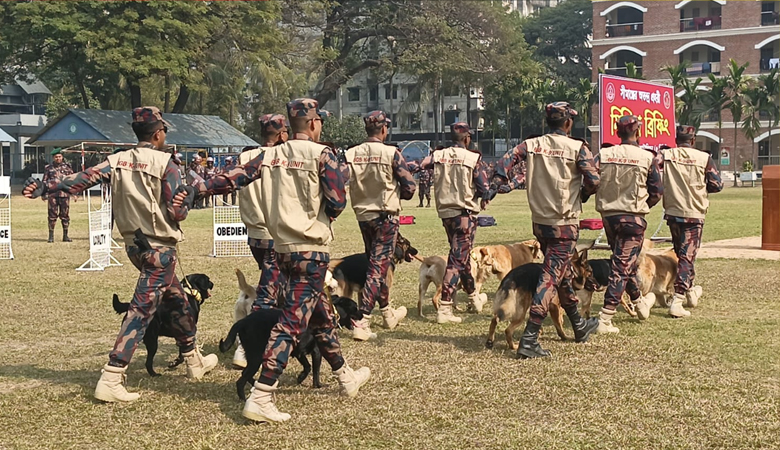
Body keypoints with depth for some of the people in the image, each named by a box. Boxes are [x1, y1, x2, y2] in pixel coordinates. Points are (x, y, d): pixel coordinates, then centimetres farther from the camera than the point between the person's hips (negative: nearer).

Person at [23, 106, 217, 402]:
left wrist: (44, 187, -16)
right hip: (160, 247, -8)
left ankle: (194, 361, 36)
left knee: (177, 301, 23)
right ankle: (110, 380, -14)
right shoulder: (164, 162, -12)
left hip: (134, 245, 8)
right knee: (141, 311, -9)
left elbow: (84, 178, -10)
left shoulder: (118, 161, 4)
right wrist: (187, 197, 6)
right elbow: (177, 212, -16)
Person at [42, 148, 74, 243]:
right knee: (52, 216, -2)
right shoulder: (48, 168, 8)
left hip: (65, 194, 1)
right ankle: (51, 236, 4)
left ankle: (65, 236, 13)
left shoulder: (67, 167, 10)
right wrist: (43, 194, 2)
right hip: (52, 195, -1)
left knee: (65, 216, 4)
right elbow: (44, 181, 9)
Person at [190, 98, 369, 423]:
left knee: (322, 315, 21)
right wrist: (321, 218, 7)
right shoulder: (321, 155, -9)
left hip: (283, 248, 7)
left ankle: (346, 378, 36)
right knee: (291, 322, -8)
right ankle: (260, 398, -13)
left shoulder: (270, 156, 7)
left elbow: (233, 178, -1)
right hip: (312, 250, -7)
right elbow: (337, 202, -14)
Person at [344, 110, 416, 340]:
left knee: (376, 264, 20)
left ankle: (388, 314, 36)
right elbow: (409, 187, -11)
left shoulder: (351, 154, -2)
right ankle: (361, 323, -11)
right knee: (378, 268, -3)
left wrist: (363, 195, 11)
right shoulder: (391, 153, -12)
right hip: (386, 216, -5)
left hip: (362, 215, 5)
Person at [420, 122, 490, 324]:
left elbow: (419, 166, -7)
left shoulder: (438, 156, 4)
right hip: (465, 213, -6)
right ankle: (444, 309, -12)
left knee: (461, 255, 22)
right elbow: (483, 188, -10)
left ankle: (473, 298, 39)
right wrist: (484, 199, 9)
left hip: (445, 213, 6)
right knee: (458, 259, -5)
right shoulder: (473, 158, -9)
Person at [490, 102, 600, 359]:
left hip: (540, 222, 6)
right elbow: (594, 181, -14)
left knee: (562, 273, 21)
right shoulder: (577, 148, -9)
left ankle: (579, 326, 38)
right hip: (565, 224, -6)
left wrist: (501, 186, 0)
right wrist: (581, 195, 5)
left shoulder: (531, 145, 3)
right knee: (551, 277, -7)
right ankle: (529, 340, -14)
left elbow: (503, 163, -9)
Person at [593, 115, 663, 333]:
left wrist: (605, 201, 9)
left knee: (625, 261, 22)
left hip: (608, 216, 4)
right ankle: (605, 318, -7)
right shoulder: (646, 158, -7)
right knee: (622, 266, -1)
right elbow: (657, 191, -3)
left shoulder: (603, 155, -2)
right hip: (633, 217, -4)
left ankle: (640, 303, 41)